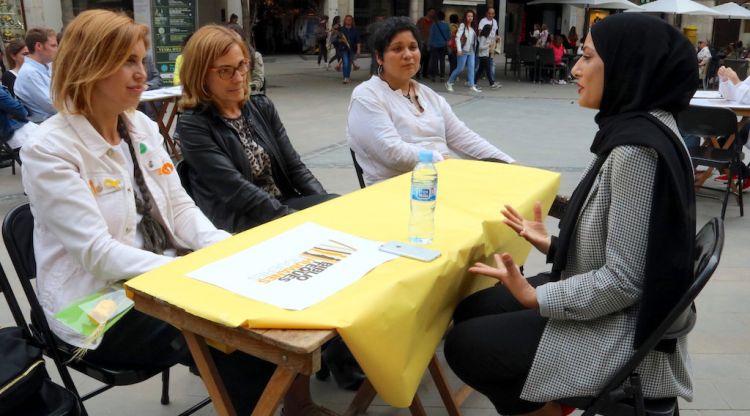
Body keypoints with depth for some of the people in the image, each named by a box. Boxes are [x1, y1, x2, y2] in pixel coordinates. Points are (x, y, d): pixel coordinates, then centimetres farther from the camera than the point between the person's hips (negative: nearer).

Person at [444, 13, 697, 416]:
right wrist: (553, 244, 11)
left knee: (463, 344, -3)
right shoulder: (640, 129, 4)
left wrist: (535, 297, -18)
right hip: (608, 310, 9)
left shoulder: (638, 149, -26)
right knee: (471, 309, 12)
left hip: (620, 332, -9)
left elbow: (624, 280, -26)